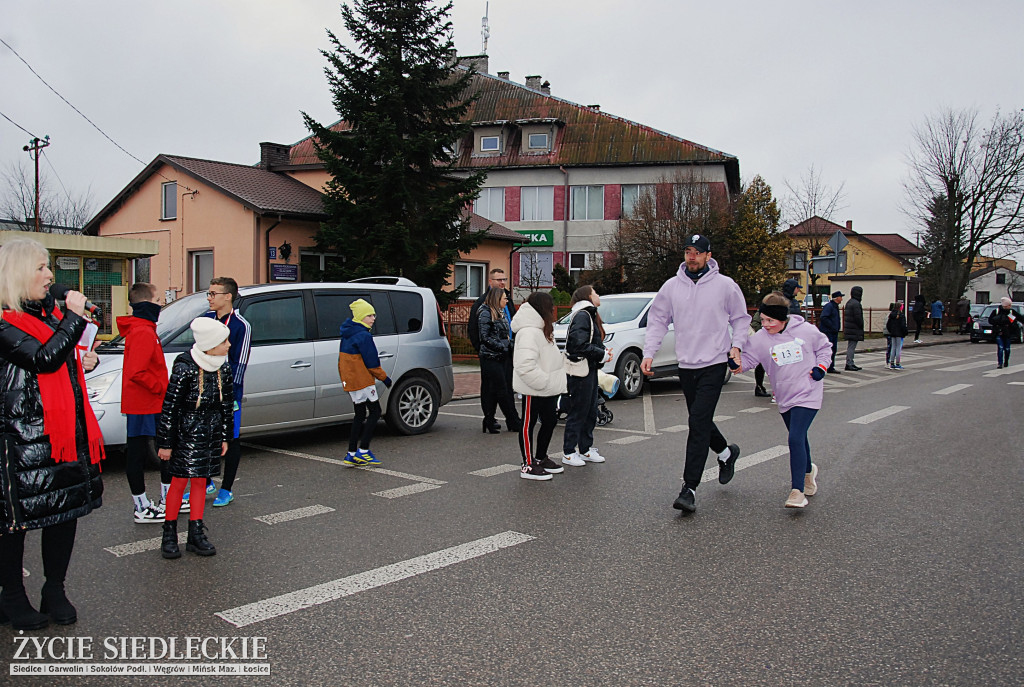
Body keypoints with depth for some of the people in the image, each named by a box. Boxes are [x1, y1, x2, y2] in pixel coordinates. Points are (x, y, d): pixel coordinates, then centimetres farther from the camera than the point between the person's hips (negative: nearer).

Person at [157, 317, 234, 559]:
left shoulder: (224, 368, 0)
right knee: (179, 482, 0)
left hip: (211, 433, 5)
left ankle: (196, 534, 16)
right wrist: (166, 443, -9)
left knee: (200, 481, 10)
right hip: (186, 432, -5)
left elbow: (228, 404, 11)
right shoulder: (184, 369, -17)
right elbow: (170, 408, -12)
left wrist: (225, 436, 13)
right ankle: (169, 534, 13)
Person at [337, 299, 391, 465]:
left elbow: (342, 360, 19)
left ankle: (351, 455, 12)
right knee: (375, 412, 0)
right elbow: (372, 363, -16)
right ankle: (363, 451, -4)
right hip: (362, 381, -9)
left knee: (360, 414, 13)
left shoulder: (347, 334, 13)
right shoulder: (364, 336, -17)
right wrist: (384, 378, -4)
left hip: (349, 381, 9)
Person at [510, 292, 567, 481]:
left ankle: (541, 458, 33)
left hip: (548, 387, 10)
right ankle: (528, 465, 10)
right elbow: (525, 365, -30)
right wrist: (544, 381, -26)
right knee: (529, 424, 1)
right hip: (533, 389, -10)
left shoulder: (541, 329, 15)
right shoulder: (528, 332, -21)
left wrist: (556, 383, 14)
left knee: (550, 421, 17)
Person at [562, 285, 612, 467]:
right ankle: (569, 453, 5)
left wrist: (604, 351, 1)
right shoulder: (582, 315, -13)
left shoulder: (590, 315, 19)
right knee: (578, 412, -3)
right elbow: (580, 344, -24)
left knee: (591, 411, 14)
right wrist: (602, 354, -16)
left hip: (590, 370, 10)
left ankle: (586, 449, 24)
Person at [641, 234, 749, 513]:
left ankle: (689, 489, -11)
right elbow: (657, 320, 9)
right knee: (700, 421, 16)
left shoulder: (725, 285, -2)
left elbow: (740, 318, 9)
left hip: (714, 364, -4)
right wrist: (649, 352, -1)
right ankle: (726, 452, 47)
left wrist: (736, 345, -6)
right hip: (686, 365, 4)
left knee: (699, 423, -13)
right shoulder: (671, 286, 5)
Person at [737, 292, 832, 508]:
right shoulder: (760, 338, -5)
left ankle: (797, 491, -17)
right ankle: (808, 470, 49)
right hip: (785, 398, 4)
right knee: (799, 439, 19)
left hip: (807, 394, -4)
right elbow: (747, 358, -9)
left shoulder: (805, 330, -7)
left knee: (796, 439, -17)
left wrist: (821, 367, -4)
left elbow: (824, 347, 10)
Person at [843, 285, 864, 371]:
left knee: (850, 347, 14)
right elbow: (858, 317, -20)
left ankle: (851, 364, 20)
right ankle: (849, 364, -7)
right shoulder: (856, 303, -16)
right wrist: (861, 326, -8)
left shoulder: (849, 302, 16)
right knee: (852, 347, -8)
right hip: (854, 330, -10)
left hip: (849, 329, 10)